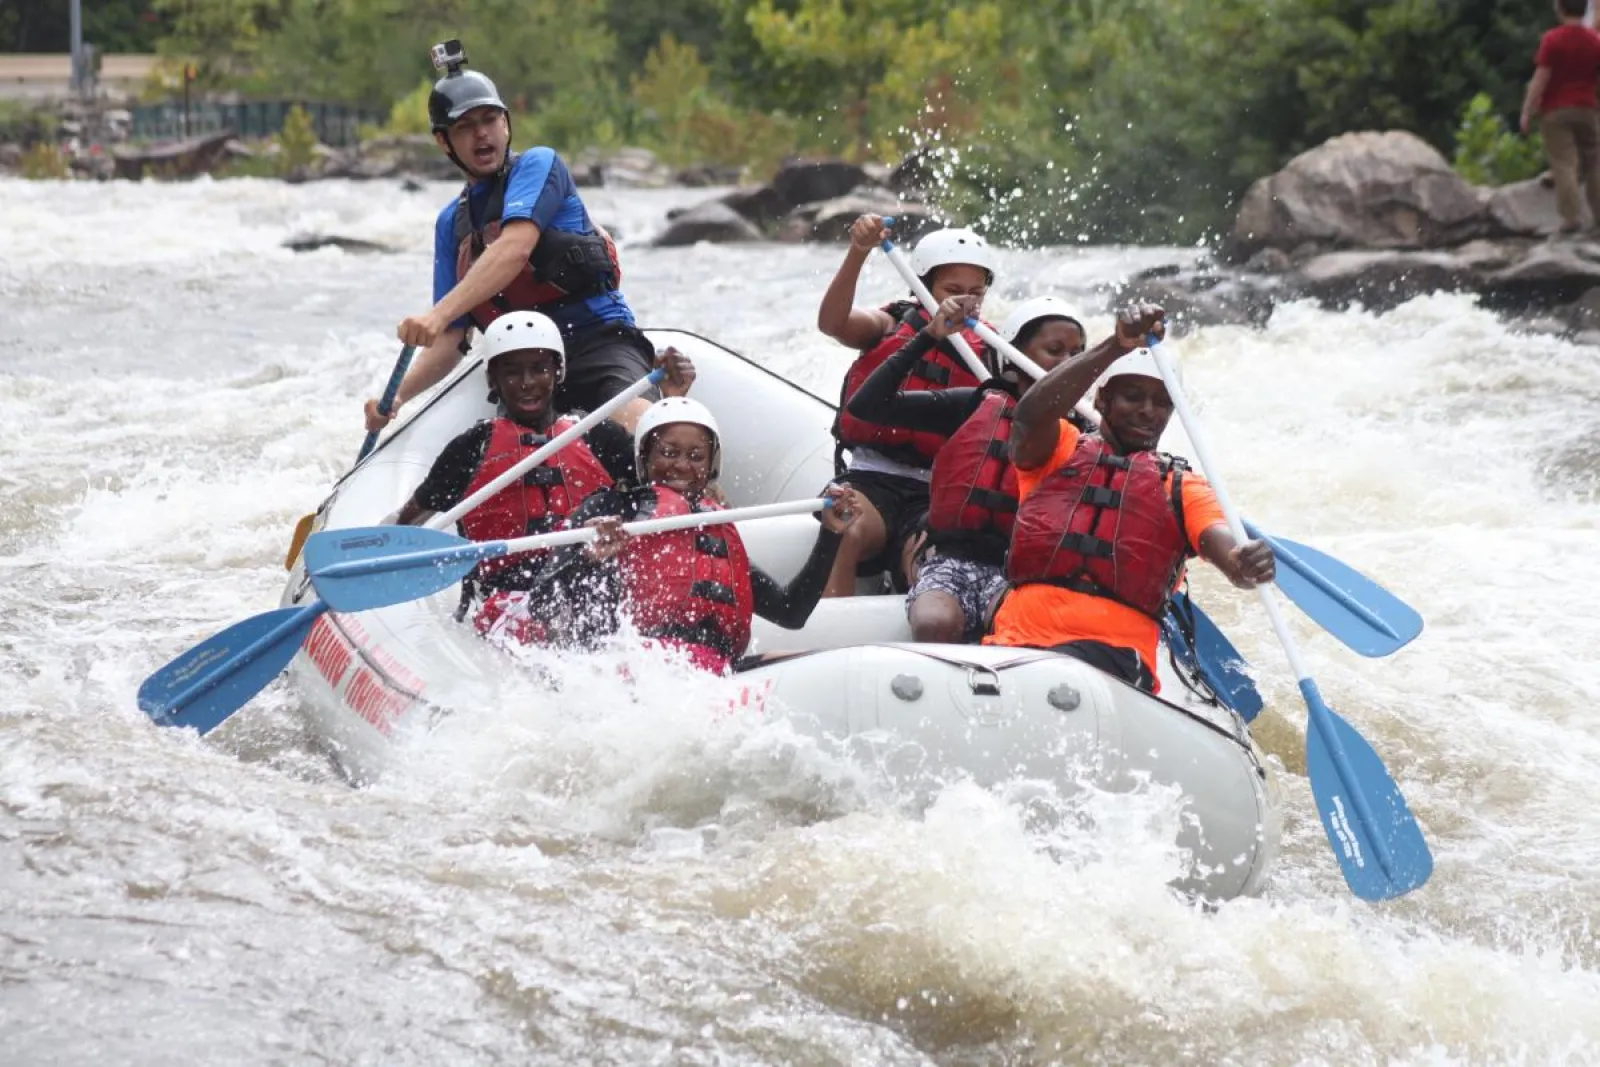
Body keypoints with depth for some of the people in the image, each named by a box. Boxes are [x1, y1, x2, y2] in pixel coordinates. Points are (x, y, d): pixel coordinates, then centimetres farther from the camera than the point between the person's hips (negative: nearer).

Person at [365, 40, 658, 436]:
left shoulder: (538, 165, 3)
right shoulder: (451, 223, 20)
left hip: (598, 340, -6)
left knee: (636, 420, -36)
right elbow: (451, 339, 17)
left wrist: (440, 313, -29)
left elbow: (515, 251, -17)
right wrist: (399, 396, -1)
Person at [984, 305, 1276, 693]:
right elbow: (1031, 414, -5)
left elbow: (1224, 547, 3)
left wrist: (1248, 565, -25)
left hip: (1114, 652, 0)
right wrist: (1117, 347, -18)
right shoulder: (1058, 450, 20)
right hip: (1016, 638, 0)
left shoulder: (1182, 488, 22)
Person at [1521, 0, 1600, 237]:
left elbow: (1541, 78, -13)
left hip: (1556, 110, -4)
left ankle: (1571, 218, -14)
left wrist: (1527, 112, -10)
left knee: (1564, 165, -6)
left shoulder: (1552, 39, -11)